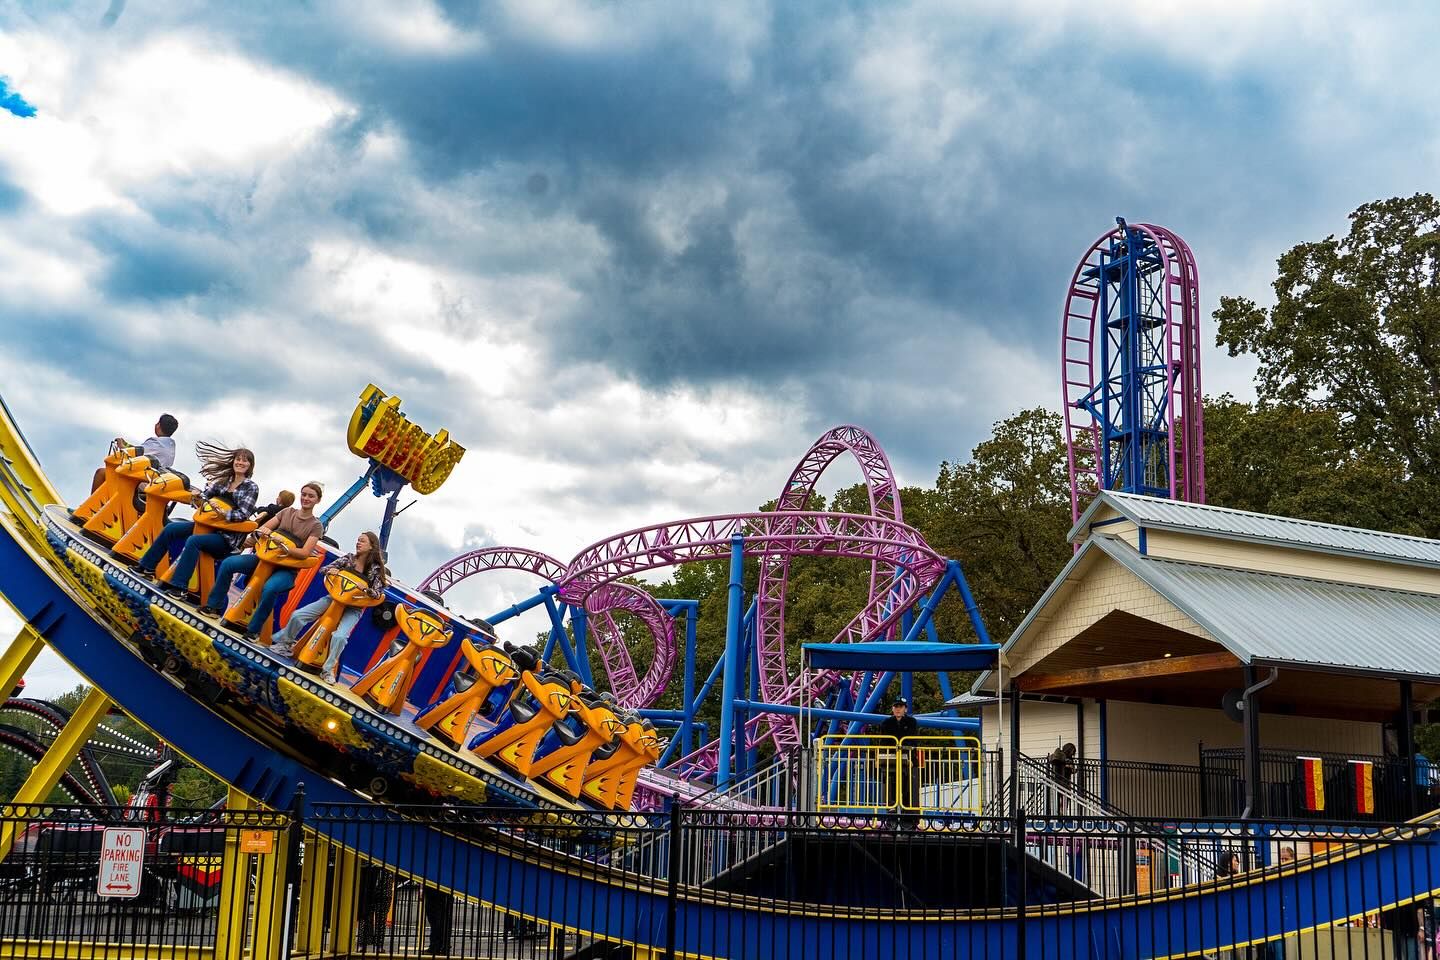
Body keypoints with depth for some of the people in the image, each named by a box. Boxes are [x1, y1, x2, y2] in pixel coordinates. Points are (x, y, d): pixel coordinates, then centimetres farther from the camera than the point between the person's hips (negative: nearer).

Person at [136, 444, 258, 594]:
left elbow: (243, 514, -16)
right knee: (170, 529, -2)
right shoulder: (224, 480, 12)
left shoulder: (252, 487, -6)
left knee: (193, 541, -32)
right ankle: (147, 566, 8)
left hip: (229, 536, -7)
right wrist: (198, 498, -9)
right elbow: (206, 495, 13)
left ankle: (178, 587, -33)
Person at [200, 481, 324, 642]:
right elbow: (263, 529, 9)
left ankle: (253, 630, -22)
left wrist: (283, 548, -25)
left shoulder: (316, 526, -2)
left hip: (287, 569, -5)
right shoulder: (287, 512, 10)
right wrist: (261, 532, -13)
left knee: (269, 588, -37)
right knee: (228, 563, -15)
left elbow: (304, 553, -14)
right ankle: (214, 606, -2)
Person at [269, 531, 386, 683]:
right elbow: (323, 569, 4)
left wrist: (367, 589, -29)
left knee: (340, 636, -32)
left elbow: (379, 594, -9)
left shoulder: (375, 569, -6)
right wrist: (331, 570, -19)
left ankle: (329, 669, -13)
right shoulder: (349, 558, 1)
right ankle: (285, 644, 15)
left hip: (354, 608, -4)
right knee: (297, 615, -10)